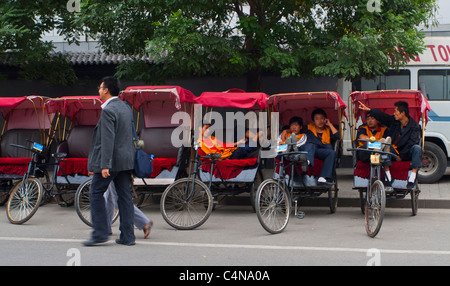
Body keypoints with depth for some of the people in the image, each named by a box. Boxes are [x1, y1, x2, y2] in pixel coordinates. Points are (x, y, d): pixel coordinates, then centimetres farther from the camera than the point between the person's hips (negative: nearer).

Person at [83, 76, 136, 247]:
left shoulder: (108, 110, -14)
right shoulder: (124, 107, 14)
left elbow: (108, 139, -21)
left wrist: (105, 165, -23)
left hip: (112, 160, -8)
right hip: (126, 159, 8)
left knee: (96, 193, 2)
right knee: (125, 196, 8)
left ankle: (100, 233, 2)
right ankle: (127, 236, 9)